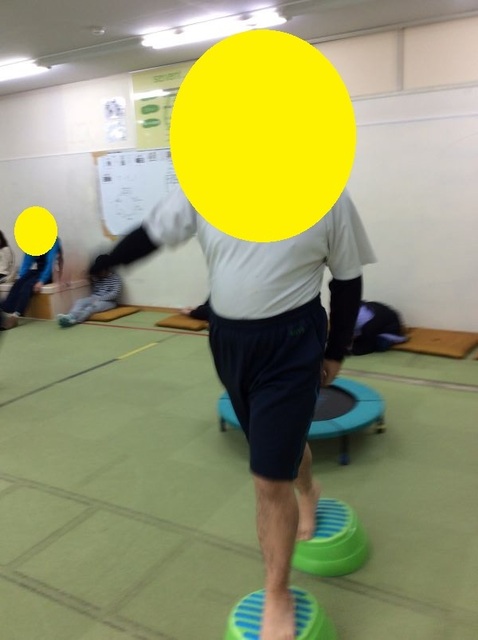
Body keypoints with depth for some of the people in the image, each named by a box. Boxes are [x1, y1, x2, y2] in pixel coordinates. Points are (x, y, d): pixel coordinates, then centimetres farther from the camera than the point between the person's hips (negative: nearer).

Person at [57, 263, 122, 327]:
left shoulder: (115, 277, -4)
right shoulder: (96, 277, 13)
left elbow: (115, 293, -15)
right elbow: (94, 292, 15)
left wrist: (99, 299, -19)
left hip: (109, 301, -6)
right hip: (95, 298, 6)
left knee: (94, 305, -36)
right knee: (79, 301, -21)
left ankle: (73, 319, -59)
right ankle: (70, 316, -52)